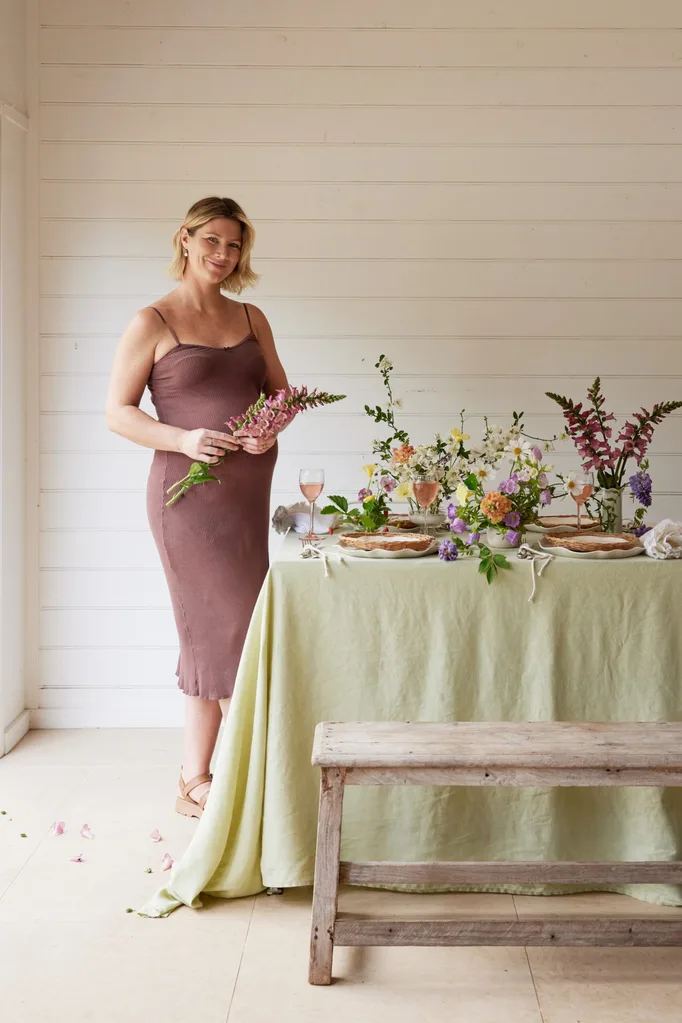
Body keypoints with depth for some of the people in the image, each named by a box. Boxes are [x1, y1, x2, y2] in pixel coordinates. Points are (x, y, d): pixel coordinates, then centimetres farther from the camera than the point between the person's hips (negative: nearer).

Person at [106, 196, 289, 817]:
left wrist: (273, 426, -5)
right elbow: (118, 412, -3)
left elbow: (281, 391, 18)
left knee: (212, 635, 9)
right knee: (233, 629, -5)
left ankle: (195, 783, 18)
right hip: (192, 491, -6)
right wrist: (184, 439, -19)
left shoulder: (251, 319, 14)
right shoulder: (152, 324, -2)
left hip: (250, 488, 6)